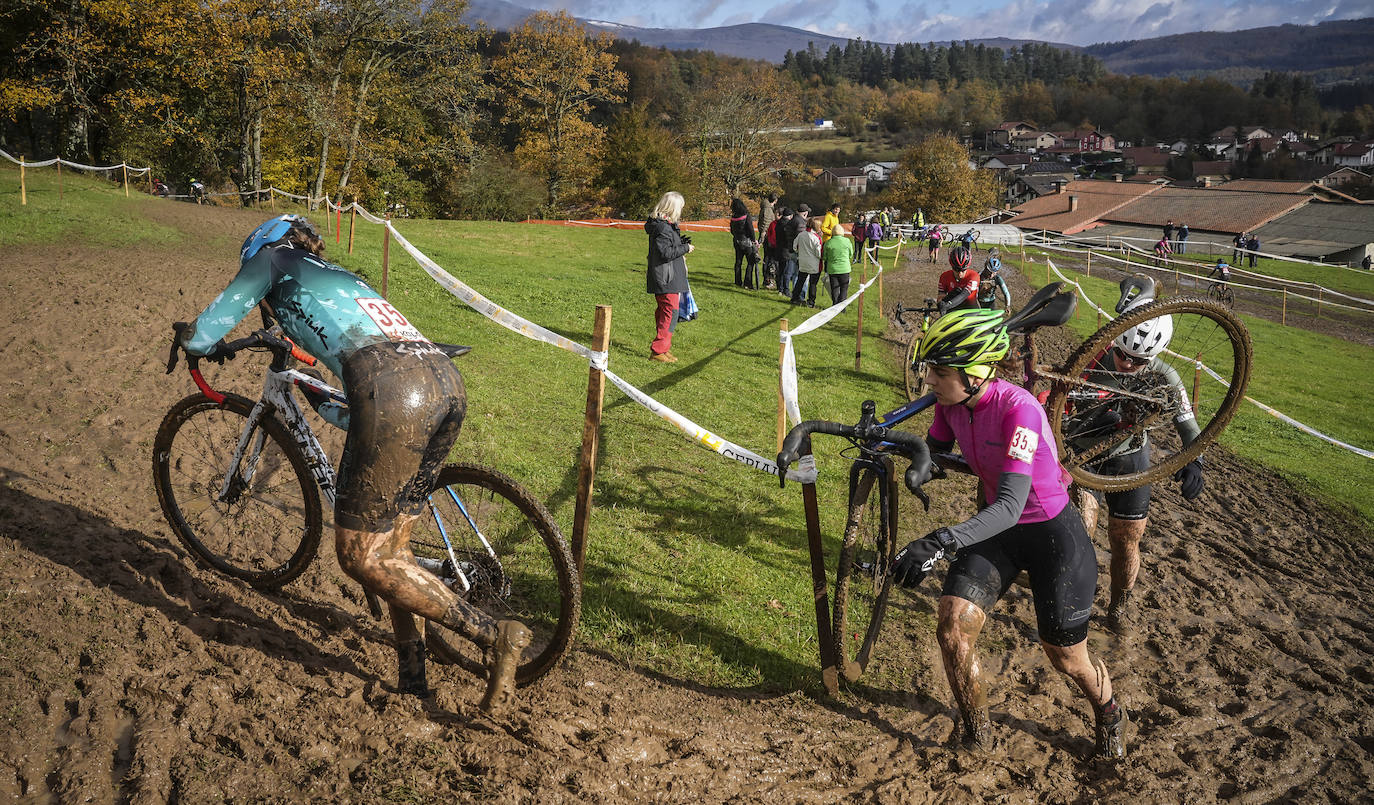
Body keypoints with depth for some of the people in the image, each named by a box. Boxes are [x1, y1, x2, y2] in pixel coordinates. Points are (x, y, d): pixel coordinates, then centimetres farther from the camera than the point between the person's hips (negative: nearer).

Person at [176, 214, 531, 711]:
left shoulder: (274, 260, 22)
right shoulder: (341, 277, 39)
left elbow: (198, 337, 21)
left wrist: (210, 347, 44)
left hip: (393, 389, -8)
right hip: (447, 382, 8)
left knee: (362, 557, 1)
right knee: (390, 547, 19)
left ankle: (495, 634, -3)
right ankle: (411, 679, 24)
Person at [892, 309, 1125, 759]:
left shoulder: (1017, 409, -32)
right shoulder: (951, 403, -12)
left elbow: (1010, 507, -38)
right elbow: (934, 451, 6)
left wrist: (939, 543, -51)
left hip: (1052, 532, -5)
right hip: (998, 527, 6)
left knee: (1066, 658, 6)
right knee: (952, 627, -11)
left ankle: (1109, 715, 42)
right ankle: (976, 737, 12)